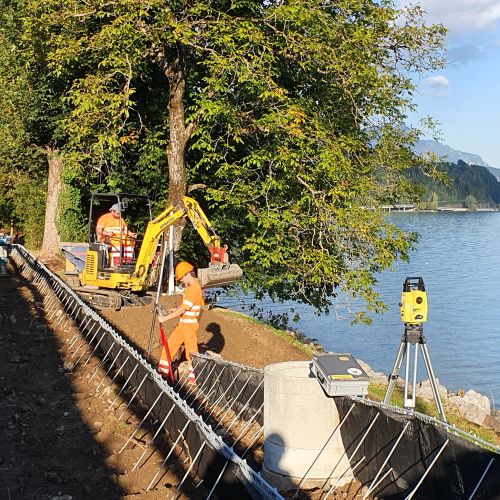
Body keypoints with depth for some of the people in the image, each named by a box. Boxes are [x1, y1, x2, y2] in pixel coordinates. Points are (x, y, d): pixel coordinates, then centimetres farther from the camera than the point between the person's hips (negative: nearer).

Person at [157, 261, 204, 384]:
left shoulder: (194, 289, -22)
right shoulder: (190, 287, 10)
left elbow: (182, 309, -24)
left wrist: (165, 318, -19)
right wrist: (175, 309, 5)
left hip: (190, 325, -10)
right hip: (183, 324, 10)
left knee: (191, 352, -1)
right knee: (170, 344, 14)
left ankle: (194, 379, 11)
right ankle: (162, 372, 24)